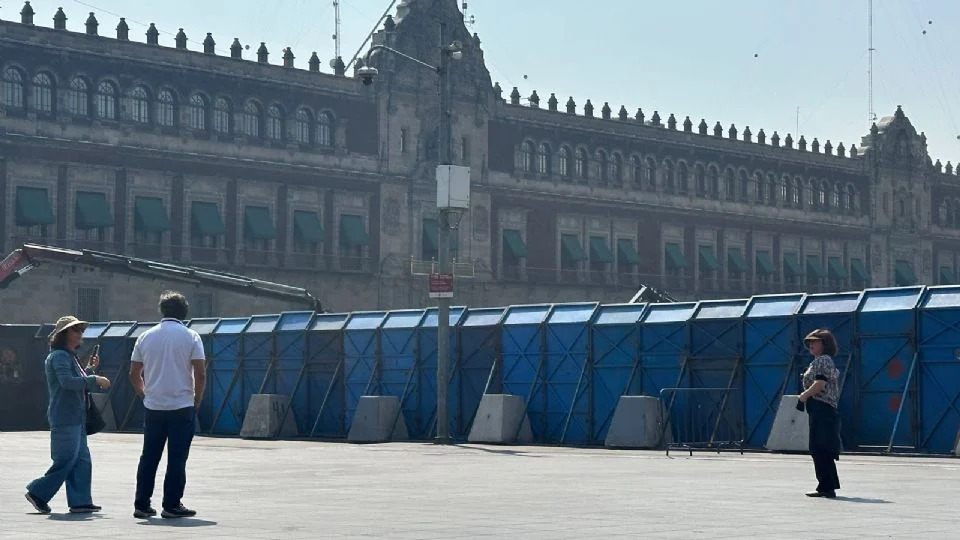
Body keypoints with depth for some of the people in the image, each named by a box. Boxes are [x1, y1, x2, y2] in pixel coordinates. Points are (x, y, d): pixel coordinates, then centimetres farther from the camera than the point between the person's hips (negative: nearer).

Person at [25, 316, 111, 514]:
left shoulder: (70, 356, 21)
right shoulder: (58, 356, -11)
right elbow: (67, 382, -25)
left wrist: (89, 369, 16)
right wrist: (95, 379, -20)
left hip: (76, 418, 10)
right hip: (65, 418, -10)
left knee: (82, 460, 7)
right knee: (66, 461, -9)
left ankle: (80, 501, 7)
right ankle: (37, 493, 3)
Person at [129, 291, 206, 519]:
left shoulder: (145, 337, 6)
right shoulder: (191, 337, -4)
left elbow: (134, 375, 8)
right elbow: (200, 375, -8)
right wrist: (196, 400, 5)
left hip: (153, 407, 3)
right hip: (182, 407, -3)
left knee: (149, 458, 11)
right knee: (177, 459, 2)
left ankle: (142, 505, 11)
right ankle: (172, 505, 2)